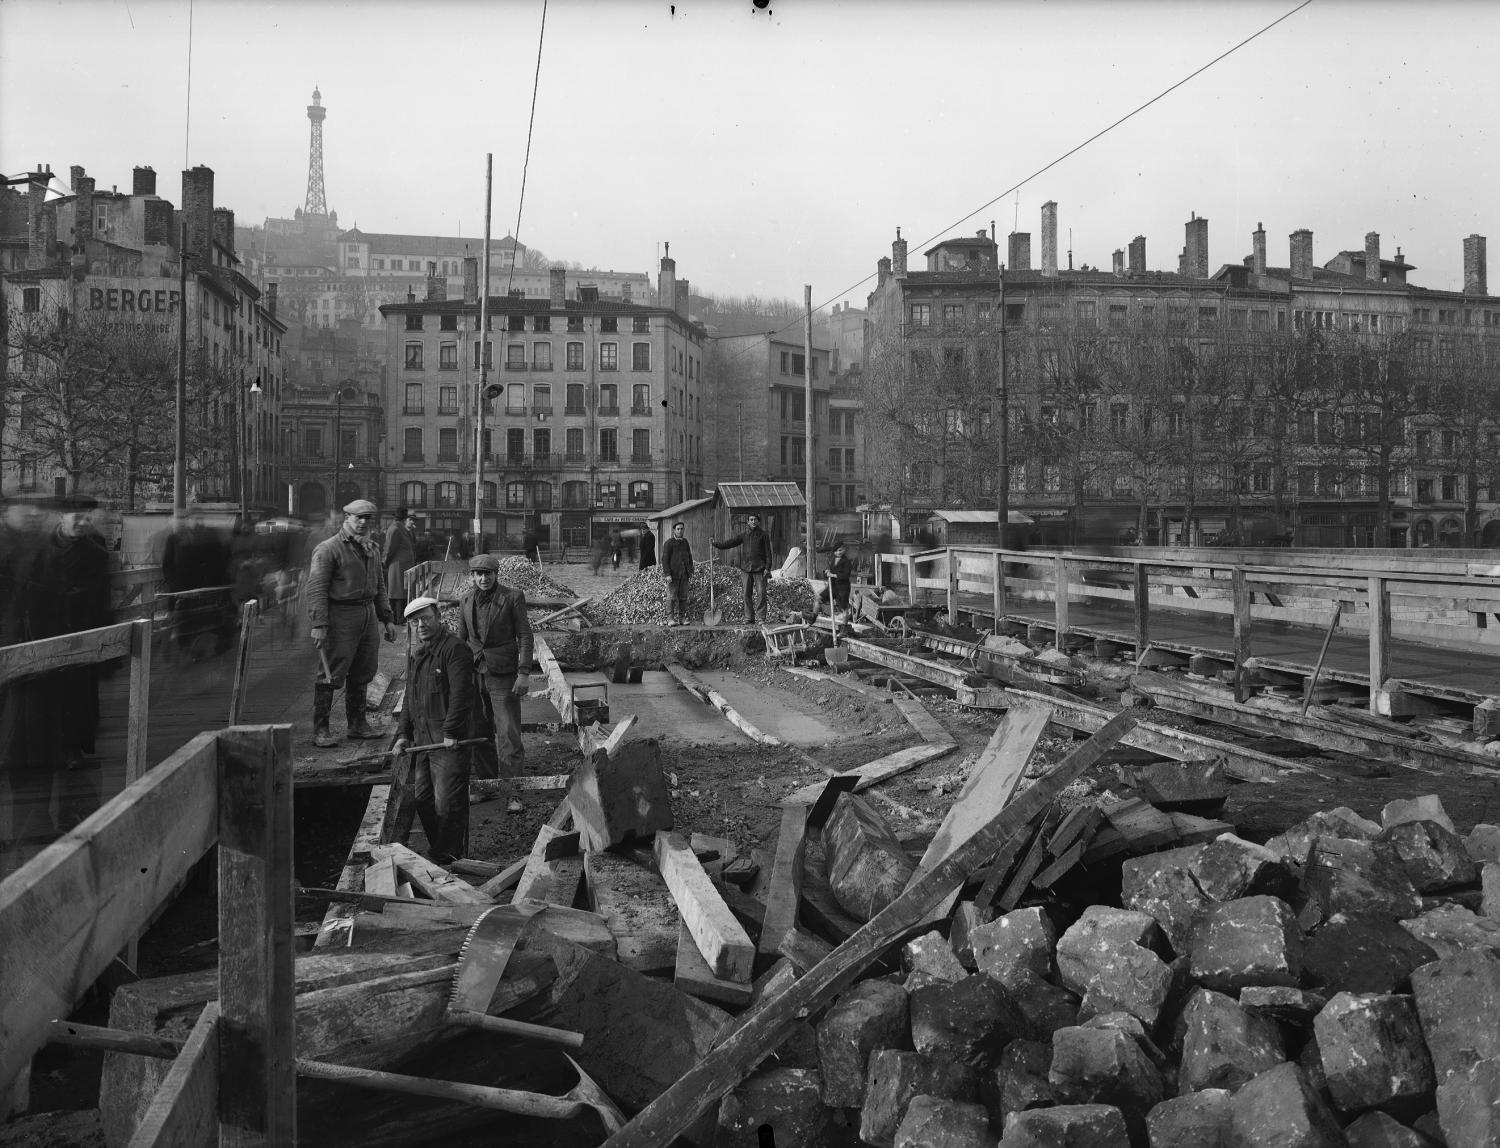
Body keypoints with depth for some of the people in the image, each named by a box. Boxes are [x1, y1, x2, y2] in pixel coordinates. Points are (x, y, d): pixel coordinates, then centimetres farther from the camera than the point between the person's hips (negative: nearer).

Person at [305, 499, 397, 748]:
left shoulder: (372, 549, 16)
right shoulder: (328, 549, -8)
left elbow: (379, 586, 23)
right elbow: (316, 588, -14)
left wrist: (387, 619, 17)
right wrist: (318, 625, -20)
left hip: (368, 615, 7)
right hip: (341, 615, -7)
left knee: (362, 673, 12)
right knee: (332, 675, -6)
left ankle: (357, 724, 24)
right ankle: (320, 730, 2)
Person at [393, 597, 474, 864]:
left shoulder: (454, 649, -11)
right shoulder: (415, 654, 17)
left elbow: (460, 694, -17)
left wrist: (451, 732, -19)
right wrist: (404, 734, 16)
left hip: (448, 740, -9)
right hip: (423, 738, 9)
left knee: (447, 802, -6)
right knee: (422, 798, 13)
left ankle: (451, 855, 5)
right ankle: (437, 850, 27)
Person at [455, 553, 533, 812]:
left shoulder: (512, 597, -8)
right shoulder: (466, 599, 5)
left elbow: (525, 636, -7)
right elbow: (462, 638, 14)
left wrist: (524, 673, -13)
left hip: (503, 674, -5)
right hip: (474, 673, 5)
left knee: (509, 735, -4)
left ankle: (508, 790, 4)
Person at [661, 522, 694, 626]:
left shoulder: (685, 542, 14)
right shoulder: (668, 543, -4)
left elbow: (689, 558, 20)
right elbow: (664, 559, -7)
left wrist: (691, 572, 13)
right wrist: (667, 574, -14)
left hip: (684, 574, 5)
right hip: (673, 574, -5)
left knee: (683, 597, 4)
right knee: (672, 597, -4)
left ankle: (682, 618, 8)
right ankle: (673, 619, -1)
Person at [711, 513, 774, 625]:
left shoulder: (763, 535, 2)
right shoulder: (743, 534, 9)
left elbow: (768, 552, 0)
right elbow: (730, 542, 5)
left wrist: (767, 567, -8)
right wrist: (715, 544, -6)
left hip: (759, 569, -3)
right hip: (747, 568, 3)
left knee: (761, 593, -5)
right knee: (747, 594, 3)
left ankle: (762, 618, 0)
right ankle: (749, 618, 8)